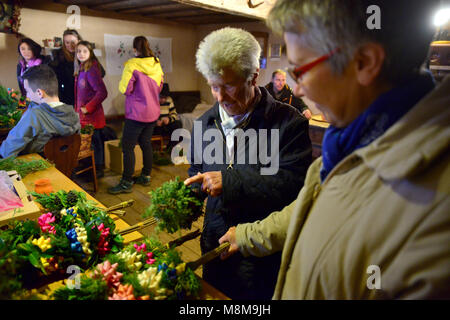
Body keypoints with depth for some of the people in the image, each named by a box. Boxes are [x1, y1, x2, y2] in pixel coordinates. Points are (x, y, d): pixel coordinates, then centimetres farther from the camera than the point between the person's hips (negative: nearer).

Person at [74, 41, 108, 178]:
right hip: (83, 115, 9)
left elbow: (102, 92, -23)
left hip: (92, 115, -9)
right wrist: (78, 109, 14)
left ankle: (99, 169, 16)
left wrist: (88, 108, -18)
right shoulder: (80, 70, 11)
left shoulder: (91, 70, -16)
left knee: (96, 142, 3)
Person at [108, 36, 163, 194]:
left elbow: (125, 89, -13)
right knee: (146, 143, 15)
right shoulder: (157, 64, 5)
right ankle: (146, 176, 24)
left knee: (128, 146, -1)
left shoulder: (132, 65, -14)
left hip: (136, 113, -7)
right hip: (153, 112, 7)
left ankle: (126, 183, 3)